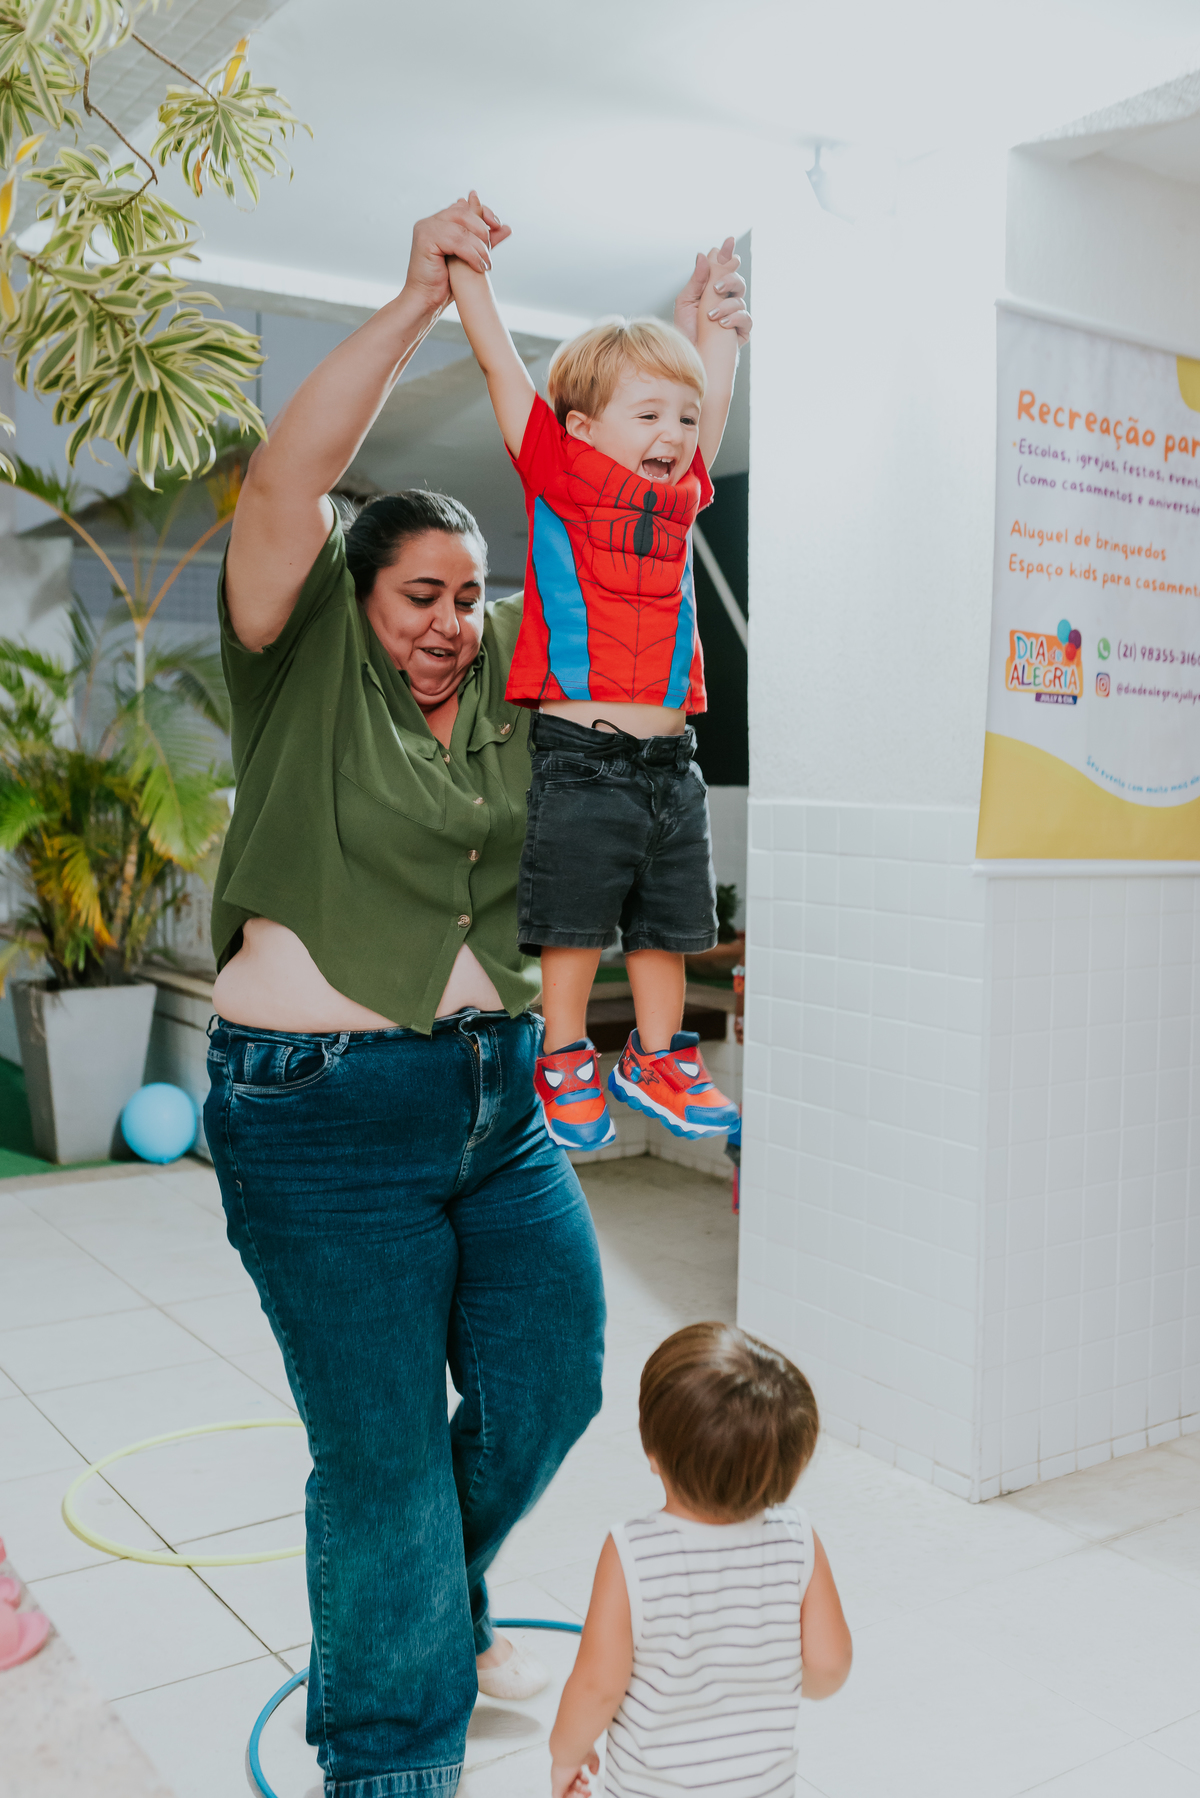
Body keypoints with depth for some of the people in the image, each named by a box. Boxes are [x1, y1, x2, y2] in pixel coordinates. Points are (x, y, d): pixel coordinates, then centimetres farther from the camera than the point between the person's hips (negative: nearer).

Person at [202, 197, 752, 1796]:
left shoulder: (517, 676, 8)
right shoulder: (307, 669, -4)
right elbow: (283, 483, -19)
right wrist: (416, 303, -22)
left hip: (497, 1099, 6)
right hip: (323, 1117, -5)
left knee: (554, 1380, 13)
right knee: (384, 1451, 3)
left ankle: (439, 1604, 43)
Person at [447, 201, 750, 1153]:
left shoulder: (681, 494, 13)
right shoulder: (559, 477, 1)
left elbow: (713, 395, 28)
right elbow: (502, 364, 2)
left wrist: (715, 315, 36)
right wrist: (464, 264, 4)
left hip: (670, 758, 5)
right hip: (581, 754, -5)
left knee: (667, 923, 13)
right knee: (574, 924, 3)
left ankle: (658, 1060, 28)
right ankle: (566, 1065, 19)